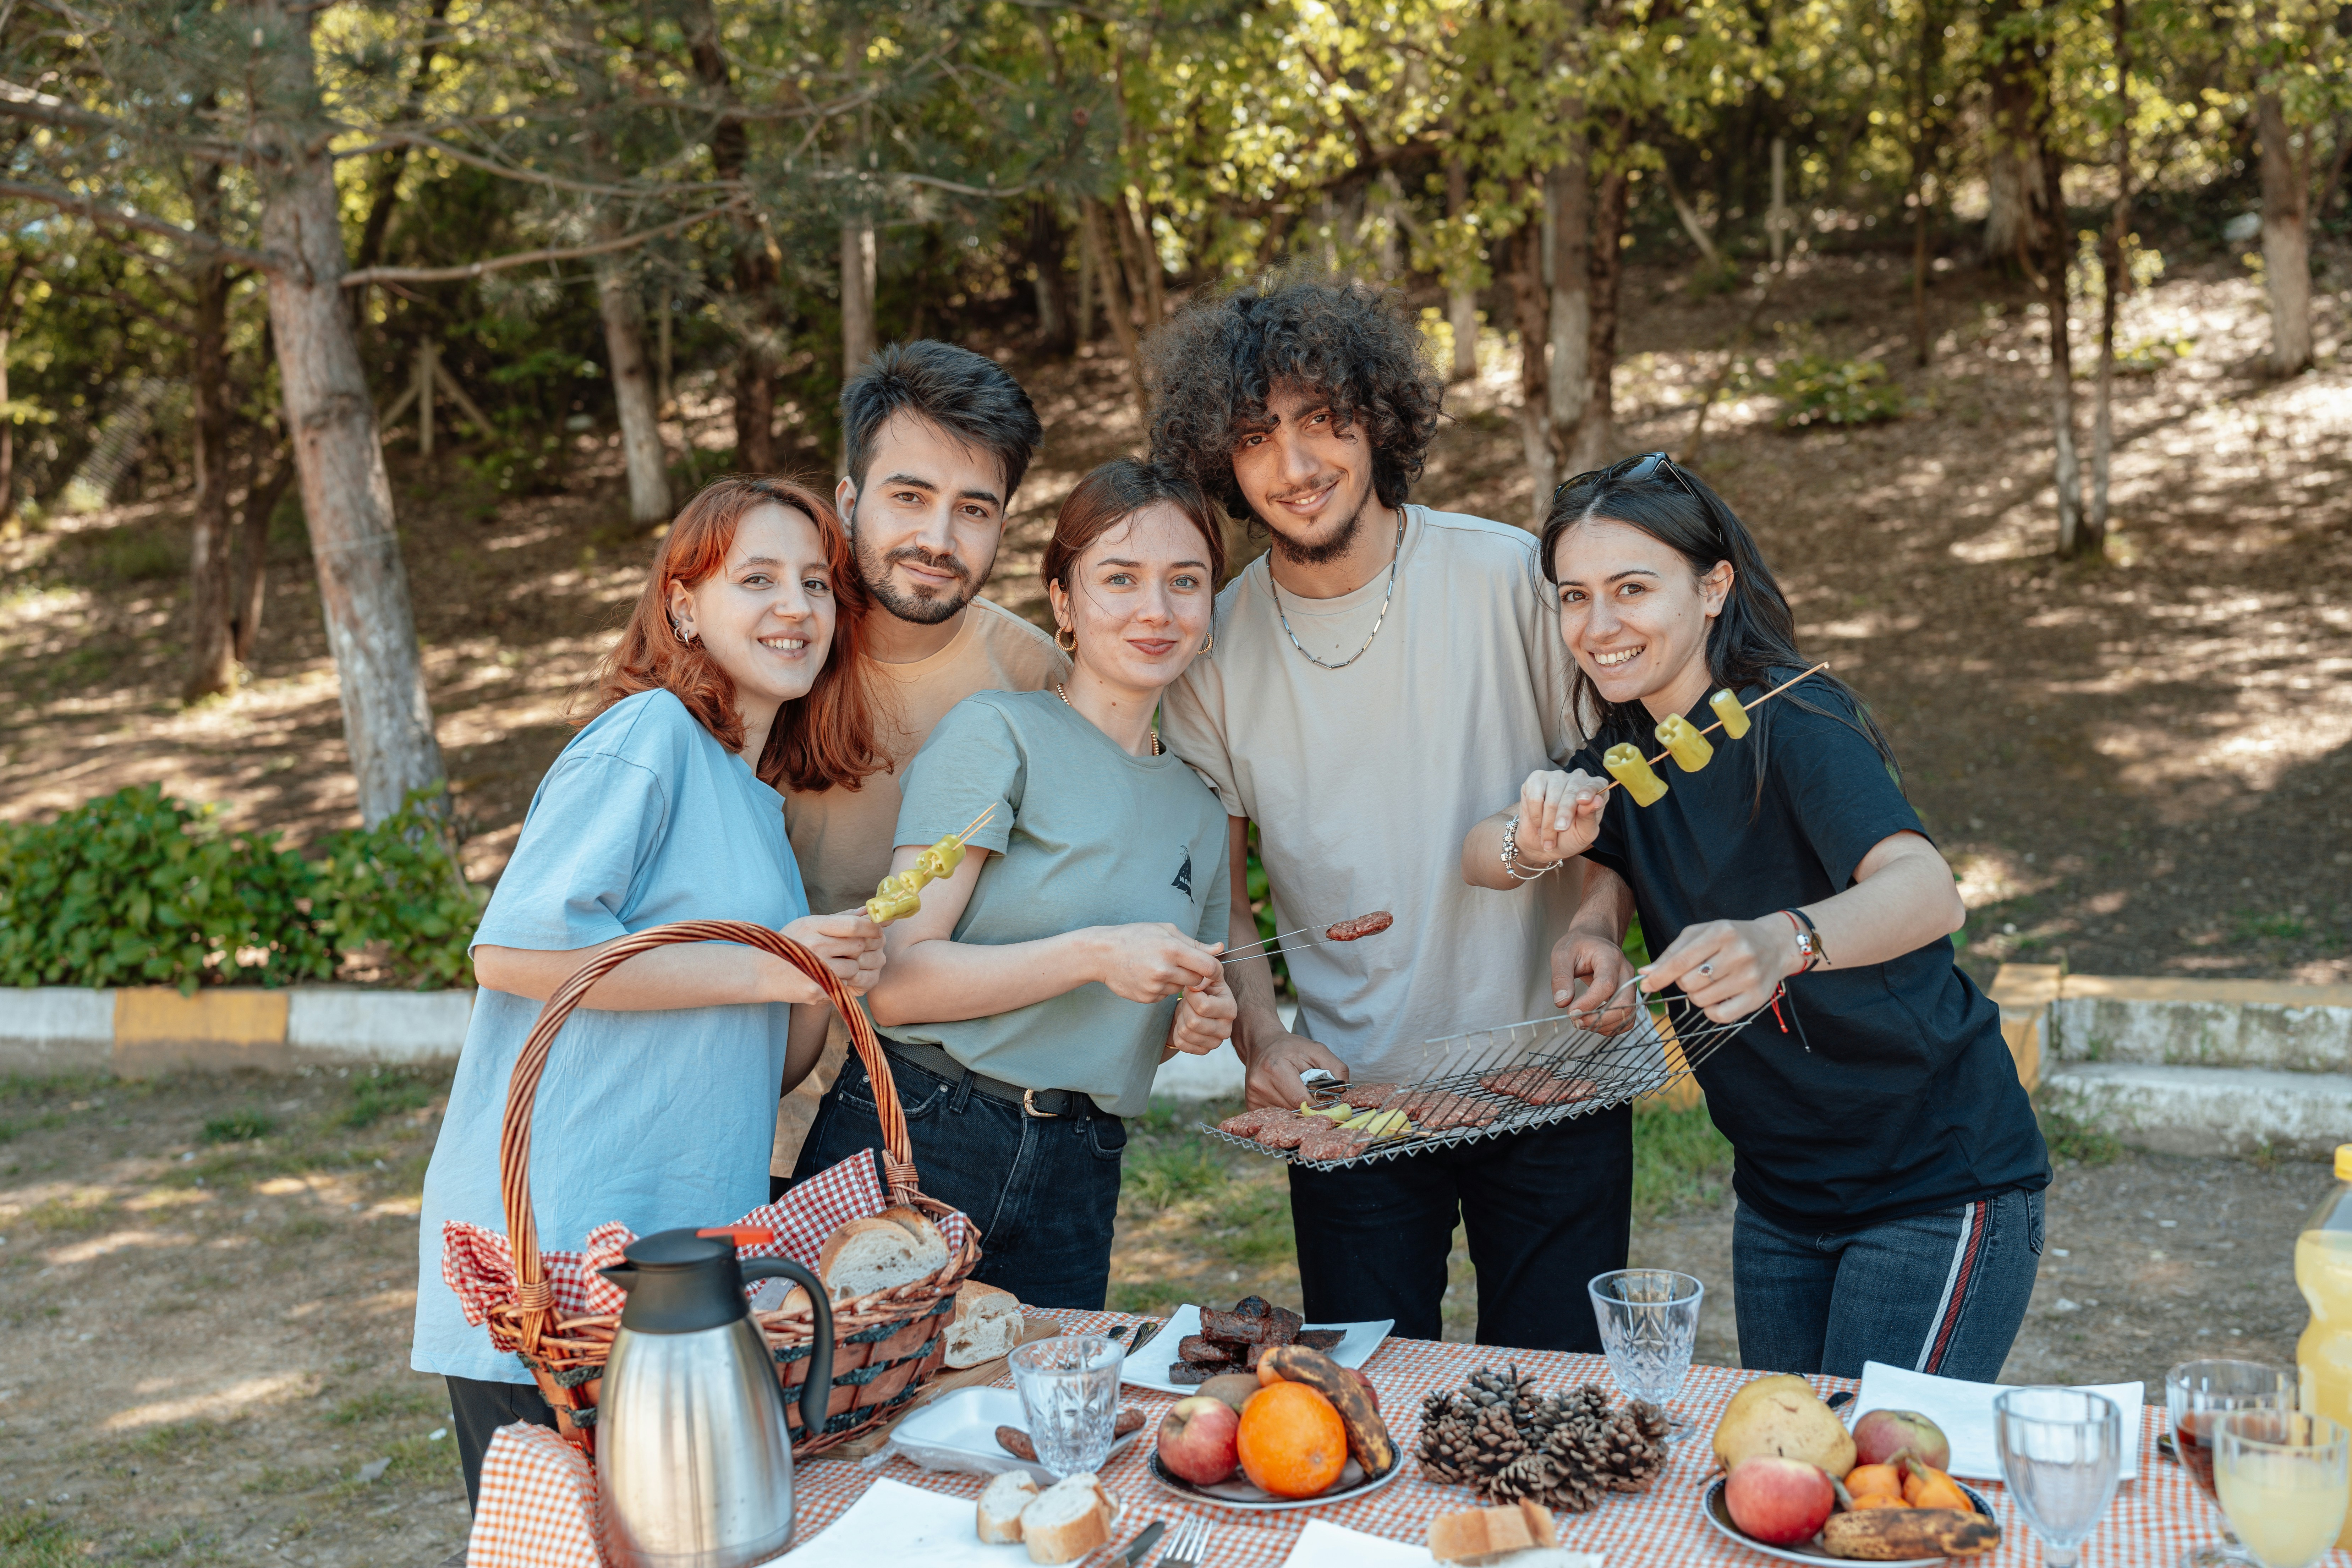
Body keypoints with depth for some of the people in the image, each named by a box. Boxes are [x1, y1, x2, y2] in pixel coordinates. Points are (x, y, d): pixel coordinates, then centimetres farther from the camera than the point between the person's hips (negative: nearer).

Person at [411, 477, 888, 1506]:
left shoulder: (759, 800, 20)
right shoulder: (650, 736, -7)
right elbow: (514, 948, -19)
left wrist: (826, 987, 1)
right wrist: (762, 967, -15)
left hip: (681, 1268, 9)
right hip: (555, 1252, -8)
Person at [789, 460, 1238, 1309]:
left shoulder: (1200, 813, 14)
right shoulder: (998, 733, -6)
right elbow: (894, 979, -13)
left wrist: (1195, 1025, 4)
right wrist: (1092, 954, -21)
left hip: (1074, 1191, 5)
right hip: (916, 1145, -5)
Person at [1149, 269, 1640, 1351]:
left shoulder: (1512, 579, -10)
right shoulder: (1212, 646, -2)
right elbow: (1216, 882, 8)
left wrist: (1598, 921, -18)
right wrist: (1261, 1034, -7)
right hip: (1349, 1100, 2)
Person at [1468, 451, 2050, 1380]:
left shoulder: (1792, 724, -20)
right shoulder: (1627, 751, 3)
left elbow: (1927, 894, -37)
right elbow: (1478, 856, -8)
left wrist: (1781, 941, -57)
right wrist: (1540, 841, -30)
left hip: (1938, 1187, -7)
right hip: (1781, 1191, 7)